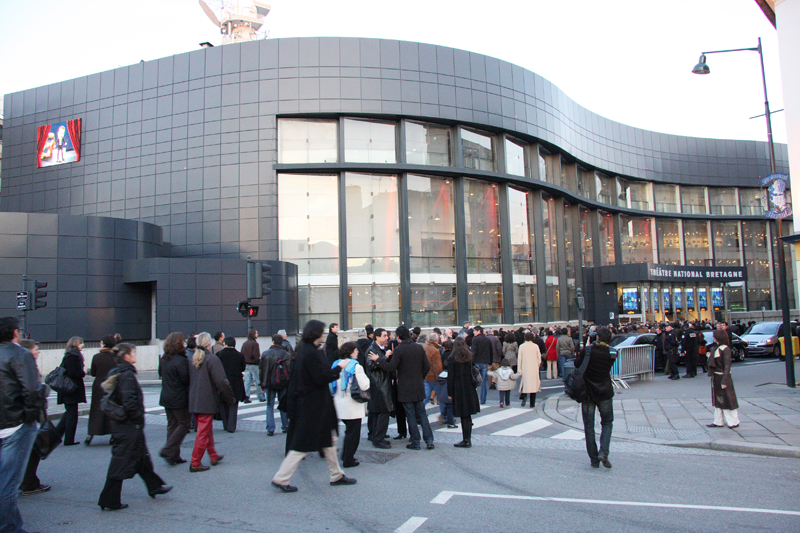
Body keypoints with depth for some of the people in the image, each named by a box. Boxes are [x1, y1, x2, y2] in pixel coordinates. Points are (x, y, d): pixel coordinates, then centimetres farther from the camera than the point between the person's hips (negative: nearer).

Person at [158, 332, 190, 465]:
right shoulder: (181, 361, -20)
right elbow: (186, 380, -17)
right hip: (180, 398, -8)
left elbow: (160, 374, 16)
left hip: (166, 398, 8)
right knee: (184, 424, 4)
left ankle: (174, 456, 17)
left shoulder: (163, 359, 4)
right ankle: (169, 451, -3)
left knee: (172, 425, 14)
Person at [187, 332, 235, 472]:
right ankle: (195, 463, 5)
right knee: (203, 433, 1)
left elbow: (188, 380, 12)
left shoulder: (192, 359, 6)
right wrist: (230, 398, -7)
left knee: (207, 430, 20)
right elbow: (221, 382, -18)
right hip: (207, 403, -7)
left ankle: (214, 456, 30)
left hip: (193, 401, 7)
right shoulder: (212, 359, -15)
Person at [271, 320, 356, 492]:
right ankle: (281, 478, 10)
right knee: (303, 445, 0)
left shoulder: (303, 350, 8)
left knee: (329, 439, 18)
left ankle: (336, 475, 28)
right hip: (313, 405, -10)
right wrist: (339, 367, -12)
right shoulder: (311, 353, -22)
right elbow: (322, 379, -22)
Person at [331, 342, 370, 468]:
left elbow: (332, 384, 9)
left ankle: (345, 456, 29)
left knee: (349, 430, 23)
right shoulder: (356, 366, -15)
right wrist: (365, 377, 0)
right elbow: (364, 385, -18)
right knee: (353, 432, 5)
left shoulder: (337, 365, 3)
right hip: (353, 405, -7)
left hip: (339, 404, 7)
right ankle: (348, 460, 9)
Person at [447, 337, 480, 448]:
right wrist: (473, 387, 14)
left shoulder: (452, 359, -8)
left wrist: (449, 393, -4)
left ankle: (466, 440, 3)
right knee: (468, 416, 11)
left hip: (458, 390, -5)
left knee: (464, 416, -1)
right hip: (470, 389, 5)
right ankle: (468, 439, 15)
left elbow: (450, 377, -8)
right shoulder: (470, 357, 5)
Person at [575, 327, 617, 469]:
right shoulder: (612, 353, -8)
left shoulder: (587, 350, -13)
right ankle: (603, 452, -3)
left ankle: (594, 459, 10)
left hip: (587, 393, -1)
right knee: (607, 423, 17)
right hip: (605, 393, 1)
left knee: (589, 426, 9)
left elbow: (577, 364, -4)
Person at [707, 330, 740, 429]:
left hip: (723, 377, -9)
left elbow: (727, 366, -18)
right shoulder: (717, 348, 10)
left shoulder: (725, 349, -16)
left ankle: (734, 422, 13)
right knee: (717, 400, 12)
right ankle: (718, 422, 19)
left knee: (728, 400, 2)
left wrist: (724, 381, -20)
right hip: (716, 378, 9)